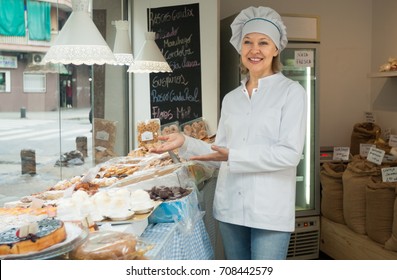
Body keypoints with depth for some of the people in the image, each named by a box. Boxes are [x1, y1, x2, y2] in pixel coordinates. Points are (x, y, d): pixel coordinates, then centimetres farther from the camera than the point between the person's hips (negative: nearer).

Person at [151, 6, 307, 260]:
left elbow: (290, 153, -14)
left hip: (270, 210, -5)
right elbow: (221, 154, 13)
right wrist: (185, 143, -1)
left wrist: (232, 156, -19)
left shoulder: (292, 92, -4)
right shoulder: (231, 98, 12)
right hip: (230, 208, 5)